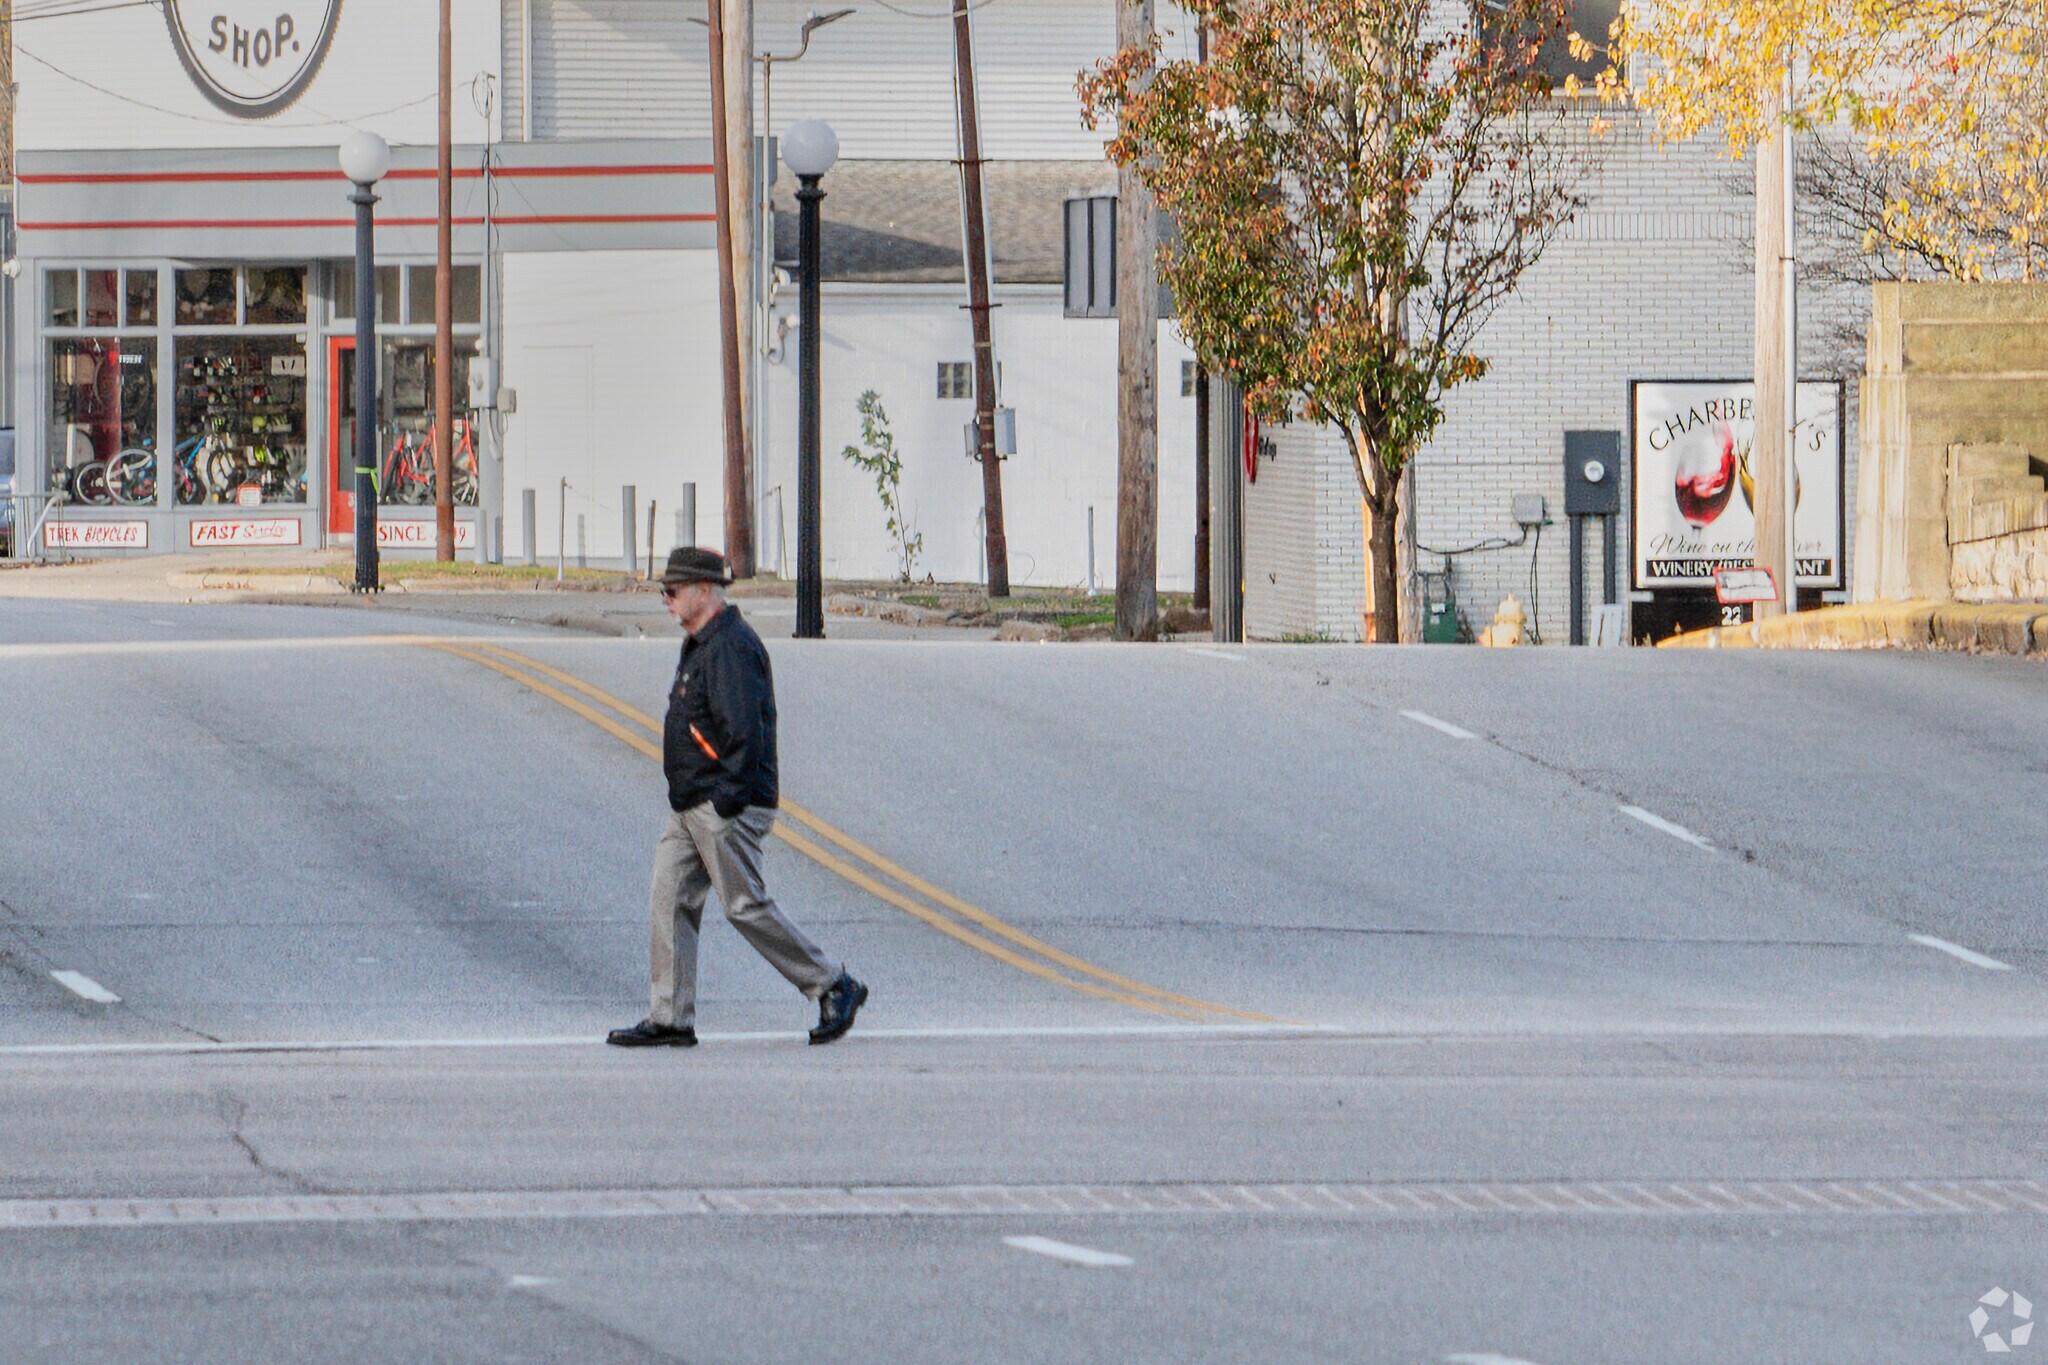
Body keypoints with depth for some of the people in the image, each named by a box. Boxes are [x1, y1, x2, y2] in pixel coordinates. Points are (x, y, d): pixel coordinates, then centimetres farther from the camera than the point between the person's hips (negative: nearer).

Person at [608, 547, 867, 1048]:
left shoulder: (731, 647, -17)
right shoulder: (700, 645, 17)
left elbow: (745, 730, -23)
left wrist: (729, 797, -23)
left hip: (726, 808, -11)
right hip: (690, 807, 11)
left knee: (745, 906, -6)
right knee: (669, 899, 4)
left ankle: (834, 988, 4)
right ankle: (669, 1019, 5)